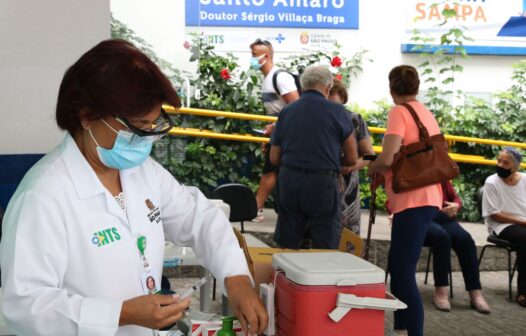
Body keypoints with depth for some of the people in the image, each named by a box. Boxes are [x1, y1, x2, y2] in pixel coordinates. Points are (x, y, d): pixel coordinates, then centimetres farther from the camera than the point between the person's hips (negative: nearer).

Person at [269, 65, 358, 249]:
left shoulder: (287, 111, 7)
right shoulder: (336, 111, -4)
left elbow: (274, 158, 9)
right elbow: (352, 159, 0)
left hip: (288, 181, 4)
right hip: (322, 184, -4)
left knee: (286, 247, 12)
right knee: (325, 249, 4)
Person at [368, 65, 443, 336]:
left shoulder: (399, 112, -9)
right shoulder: (427, 113, 15)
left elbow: (387, 158, -20)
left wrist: (371, 169, 2)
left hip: (412, 201, -9)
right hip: (427, 197, 9)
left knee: (404, 273, -8)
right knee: (398, 266, 19)